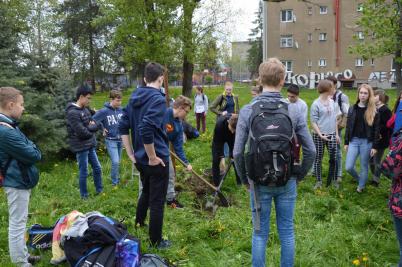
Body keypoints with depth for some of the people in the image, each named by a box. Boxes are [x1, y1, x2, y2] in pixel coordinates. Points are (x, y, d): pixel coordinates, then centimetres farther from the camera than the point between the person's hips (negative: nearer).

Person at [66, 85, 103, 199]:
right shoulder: (72, 113, -19)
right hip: (81, 147, -8)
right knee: (84, 172, 3)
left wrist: (89, 128, -13)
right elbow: (82, 132, -23)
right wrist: (91, 130, -4)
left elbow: (96, 125, 8)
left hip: (90, 146, 8)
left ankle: (99, 190, 33)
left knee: (97, 168, 17)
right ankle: (84, 195, 18)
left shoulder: (86, 109, 7)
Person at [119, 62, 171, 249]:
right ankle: (156, 241, 19)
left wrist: (131, 154, 10)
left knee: (146, 191, 29)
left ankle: (139, 223, 47)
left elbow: (123, 127, 8)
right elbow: (146, 129, -31)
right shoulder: (158, 99, -18)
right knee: (157, 201, 6)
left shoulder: (134, 97, 6)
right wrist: (153, 157, -19)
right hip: (157, 160, -8)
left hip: (140, 159, 8)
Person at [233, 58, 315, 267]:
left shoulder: (247, 111, -9)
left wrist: (245, 179, 5)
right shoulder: (293, 111, -6)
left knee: (260, 233, 11)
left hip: (259, 182, -1)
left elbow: (238, 152, -11)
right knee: (287, 232, 14)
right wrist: (298, 175, 11)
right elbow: (310, 151, -5)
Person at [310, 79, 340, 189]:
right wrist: (320, 135, -18)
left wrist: (336, 134, 11)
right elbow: (313, 122, -10)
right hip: (319, 135, -5)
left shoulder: (332, 102, 6)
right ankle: (319, 181, 16)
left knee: (333, 158, 6)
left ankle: (333, 179, 20)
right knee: (318, 159, 5)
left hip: (331, 134, 5)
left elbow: (335, 119, 14)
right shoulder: (316, 104, -10)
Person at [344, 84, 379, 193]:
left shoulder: (373, 111, -4)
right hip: (354, 141, 3)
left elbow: (376, 129, -4)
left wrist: (375, 146, -8)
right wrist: (346, 142, 6)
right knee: (348, 167, -2)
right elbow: (348, 126, 8)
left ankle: (361, 186, 27)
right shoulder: (352, 108, 4)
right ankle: (360, 179, 28)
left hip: (367, 142, -3)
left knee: (364, 166, 8)